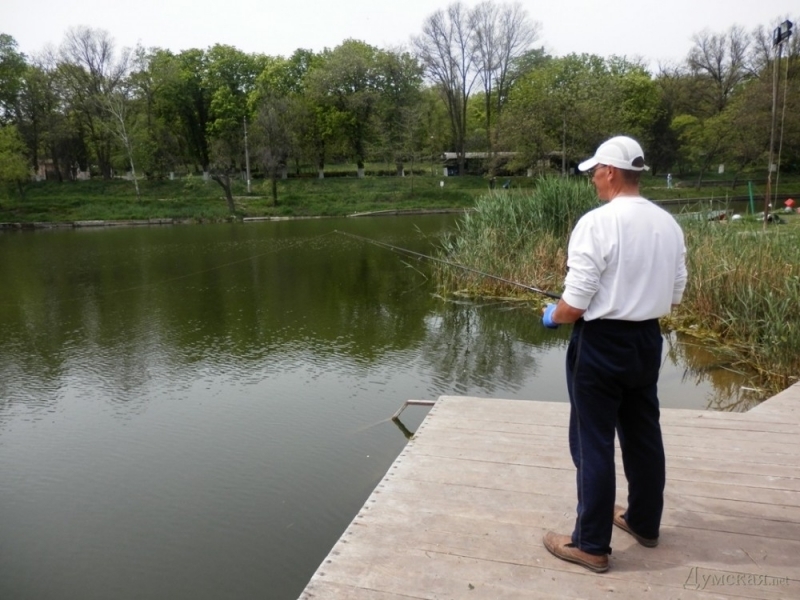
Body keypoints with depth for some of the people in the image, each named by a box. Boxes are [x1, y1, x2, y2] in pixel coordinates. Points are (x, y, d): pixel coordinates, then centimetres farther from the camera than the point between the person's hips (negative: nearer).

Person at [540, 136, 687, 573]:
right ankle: (644, 522, 38)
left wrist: (551, 316, 1)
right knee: (644, 436, 19)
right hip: (647, 341, 7)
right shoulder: (668, 224, 4)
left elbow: (575, 304, -19)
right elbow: (674, 296, 10)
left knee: (594, 444, 3)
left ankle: (591, 544, 15)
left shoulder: (597, 223, -18)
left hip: (601, 344, -7)